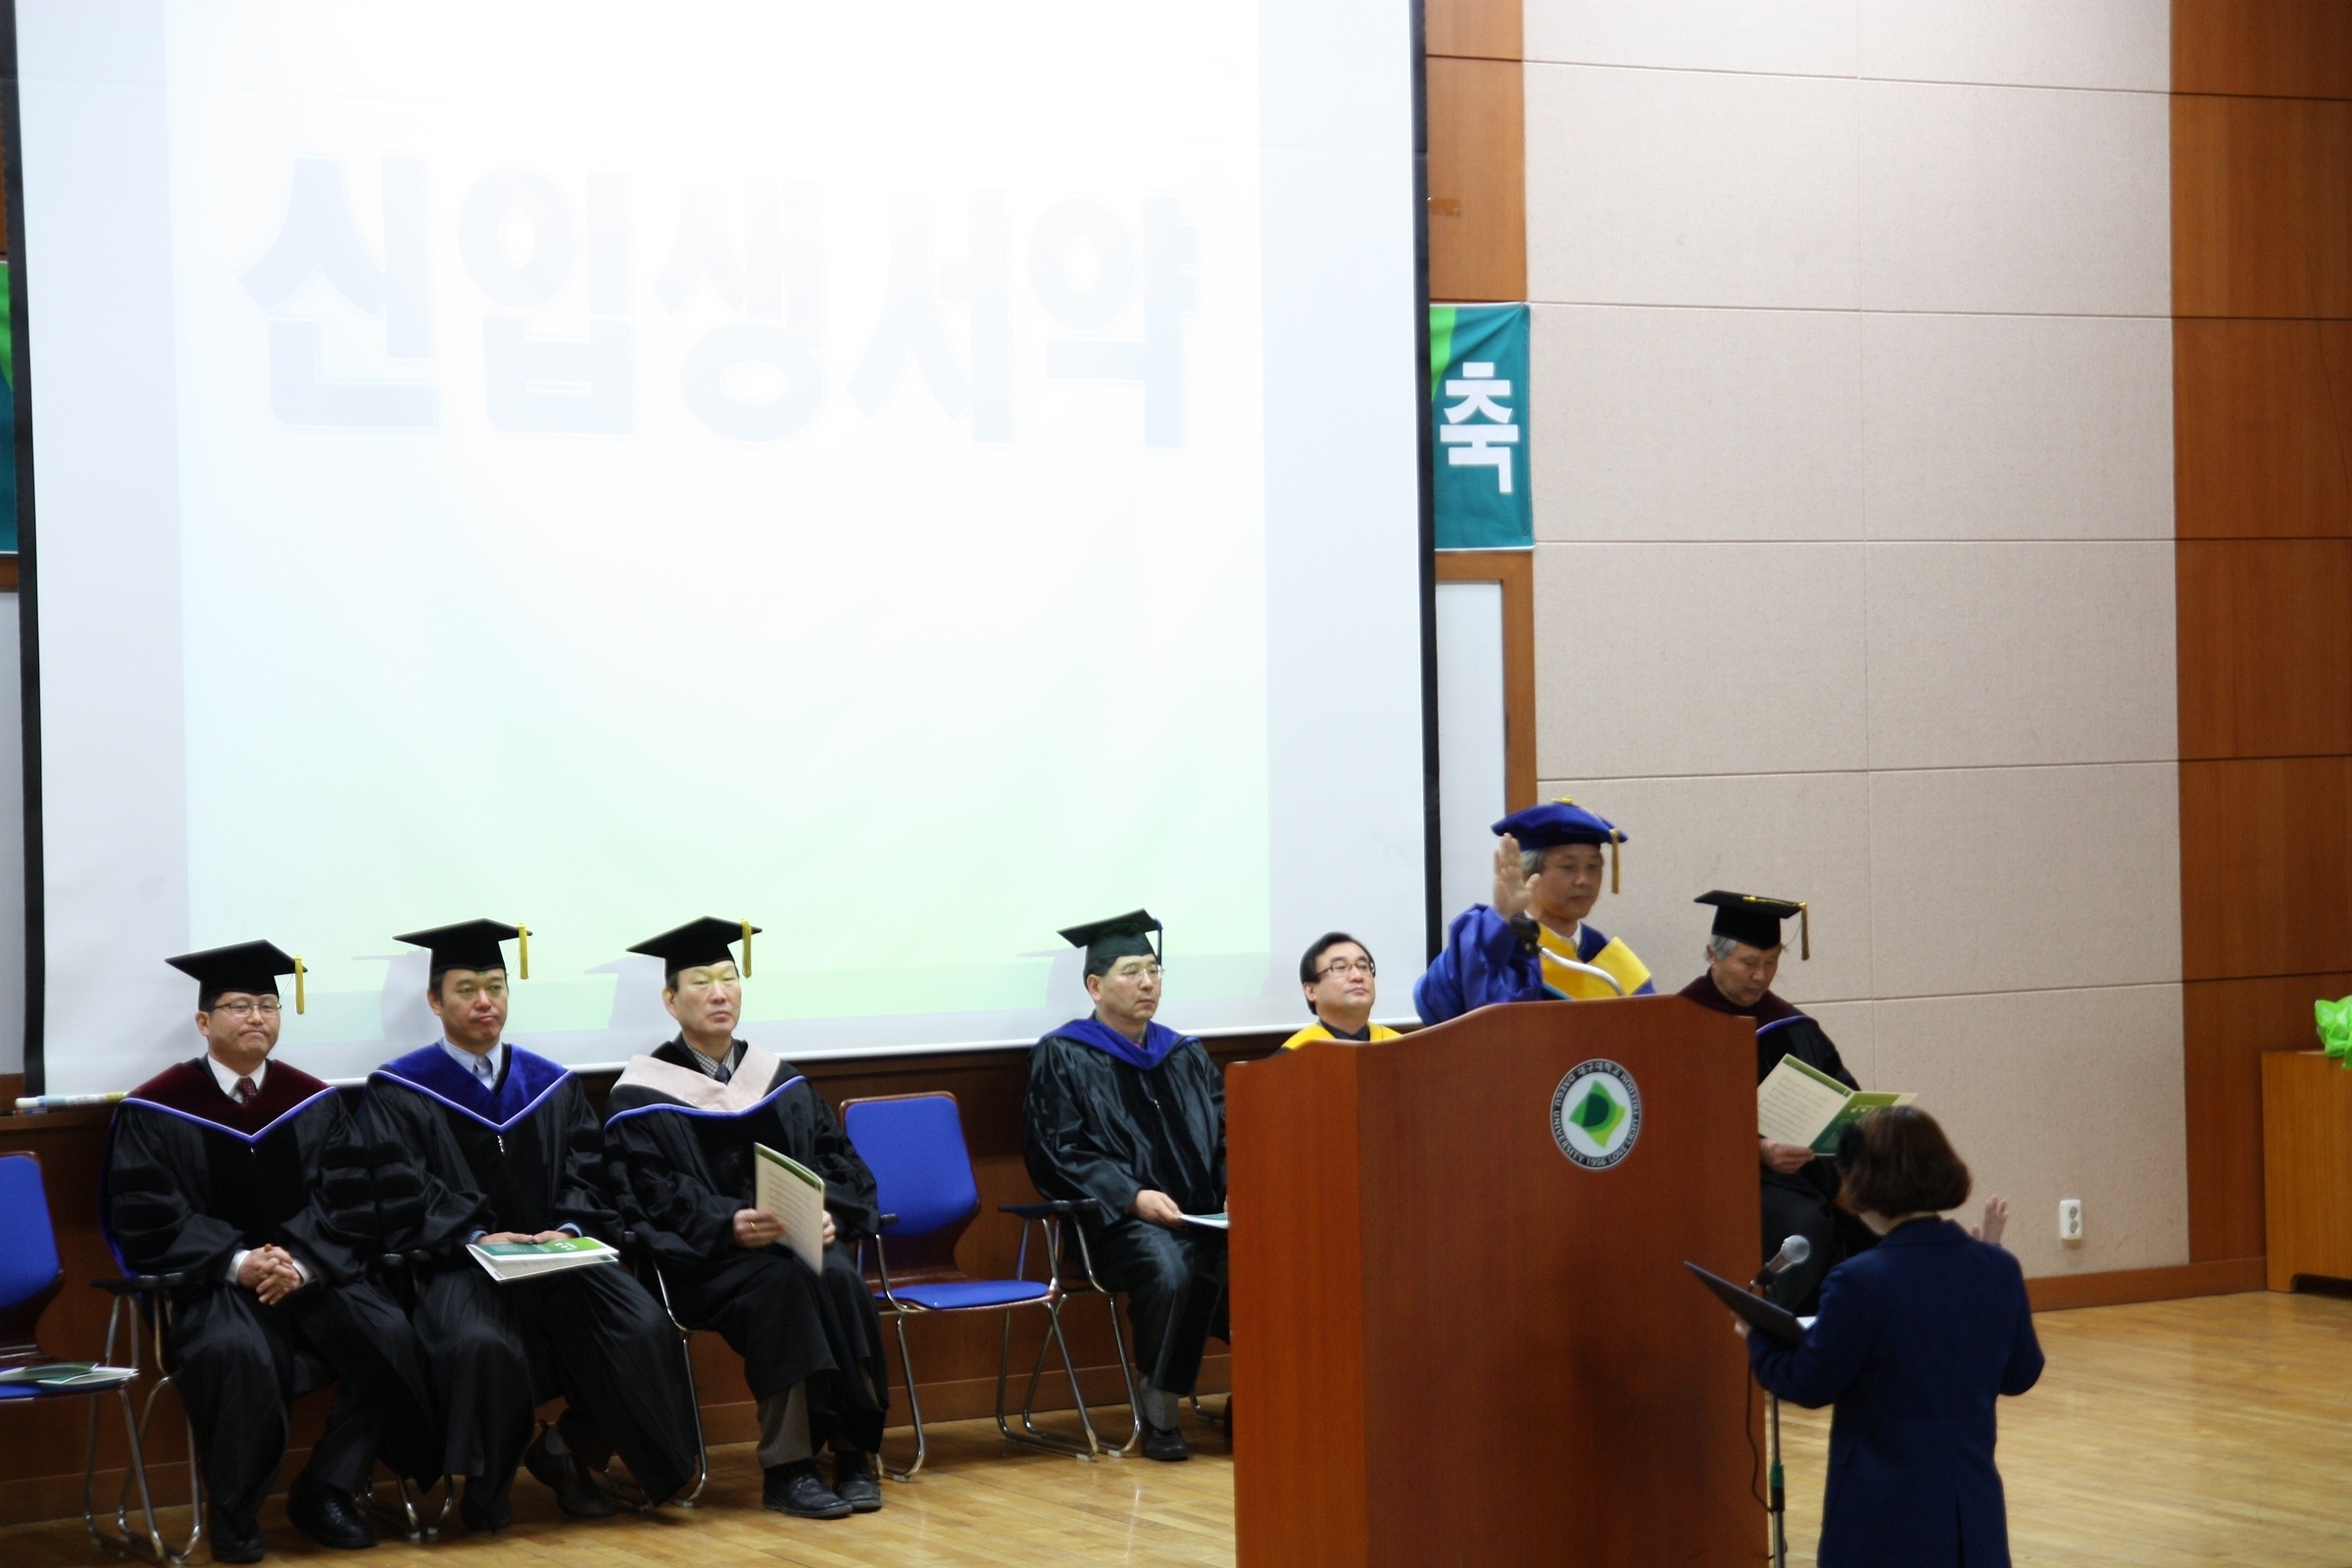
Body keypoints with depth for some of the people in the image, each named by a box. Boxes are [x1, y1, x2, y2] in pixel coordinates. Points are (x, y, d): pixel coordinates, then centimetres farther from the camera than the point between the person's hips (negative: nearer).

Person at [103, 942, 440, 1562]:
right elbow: (147, 1218, -7)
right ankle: (234, 1511, -15)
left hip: (312, 1270, 4)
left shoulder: (314, 1102, 9)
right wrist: (238, 1264, -21)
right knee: (236, 1348, -37)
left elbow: (345, 1200, 4)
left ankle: (325, 1490, -7)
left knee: (389, 1336, -24)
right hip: (207, 1279, -3)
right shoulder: (155, 1111, -1)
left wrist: (300, 1263, -17)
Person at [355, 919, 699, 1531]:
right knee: (481, 1344, -37)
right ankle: (486, 1482, -8)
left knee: (645, 1331, -23)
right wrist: (473, 1237, -20)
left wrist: (569, 1228, -11)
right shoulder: (397, 1092, 5)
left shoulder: (553, 1086, 19)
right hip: (460, 1267, -4)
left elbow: (586, 1174, 11)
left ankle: (567, 1447, 3)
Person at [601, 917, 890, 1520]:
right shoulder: (641, 1097, 3)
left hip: (800, 1239, 4)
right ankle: (788, 1467, -32)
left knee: (839, 1278, -31)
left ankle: (854, 1453, -26)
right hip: (702, 1260, -4)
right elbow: (654, 1195, -7)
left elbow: (835, 1155, 13)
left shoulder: (781, 1082, 18)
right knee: (787, 1282, -35)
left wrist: (833, 1212, -10)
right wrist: (728, 1224, -24)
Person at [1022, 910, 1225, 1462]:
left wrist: (1234, 1189, -4)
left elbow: (1226, 1132, 18)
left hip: (1203, 1215, 4)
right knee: (1169, 1269, -37)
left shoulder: (1186, 1056, 21)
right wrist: (1131, 1197, -17)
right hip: (1117, 1223, -4)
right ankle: (1158, 1414, -20)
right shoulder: (1062, 1058, 5)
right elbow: (1061, 1155, -4)